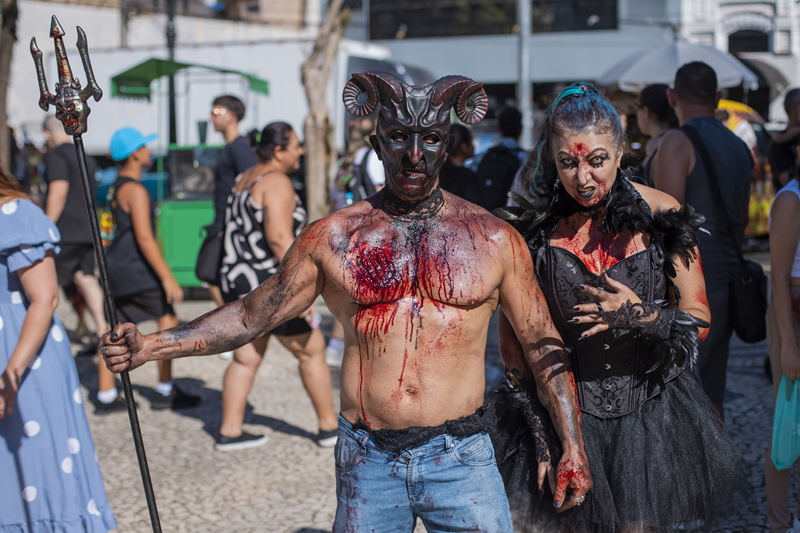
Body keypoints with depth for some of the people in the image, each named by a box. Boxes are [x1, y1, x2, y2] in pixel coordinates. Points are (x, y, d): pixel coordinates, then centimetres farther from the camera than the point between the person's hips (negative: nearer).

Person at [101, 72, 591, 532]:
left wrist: (573, 446, 2)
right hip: (367, 462, 1)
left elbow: (543, 345, 8)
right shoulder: (332, 238, 3)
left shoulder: (493, 240, 3)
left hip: (460, 459, 0)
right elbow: (249, 317, 7)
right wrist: (151, 346, -2)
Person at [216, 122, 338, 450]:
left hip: (236, 281, 9)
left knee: (245, 359, 12)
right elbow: (279, 238, -23)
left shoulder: (246, 181, 14)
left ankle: (229, 432, 12)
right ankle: (329, 428, 13)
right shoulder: (277, 183, -14)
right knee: (312, 351, 5)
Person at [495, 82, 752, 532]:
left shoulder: (662, 216, -7)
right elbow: (515, 341, -3)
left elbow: (698, 321, -2)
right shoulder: (535, 229, -7)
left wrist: (642, 317, -22)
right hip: (565, 408, 0)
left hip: (652, 408, 0)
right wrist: (539, 431, -6)